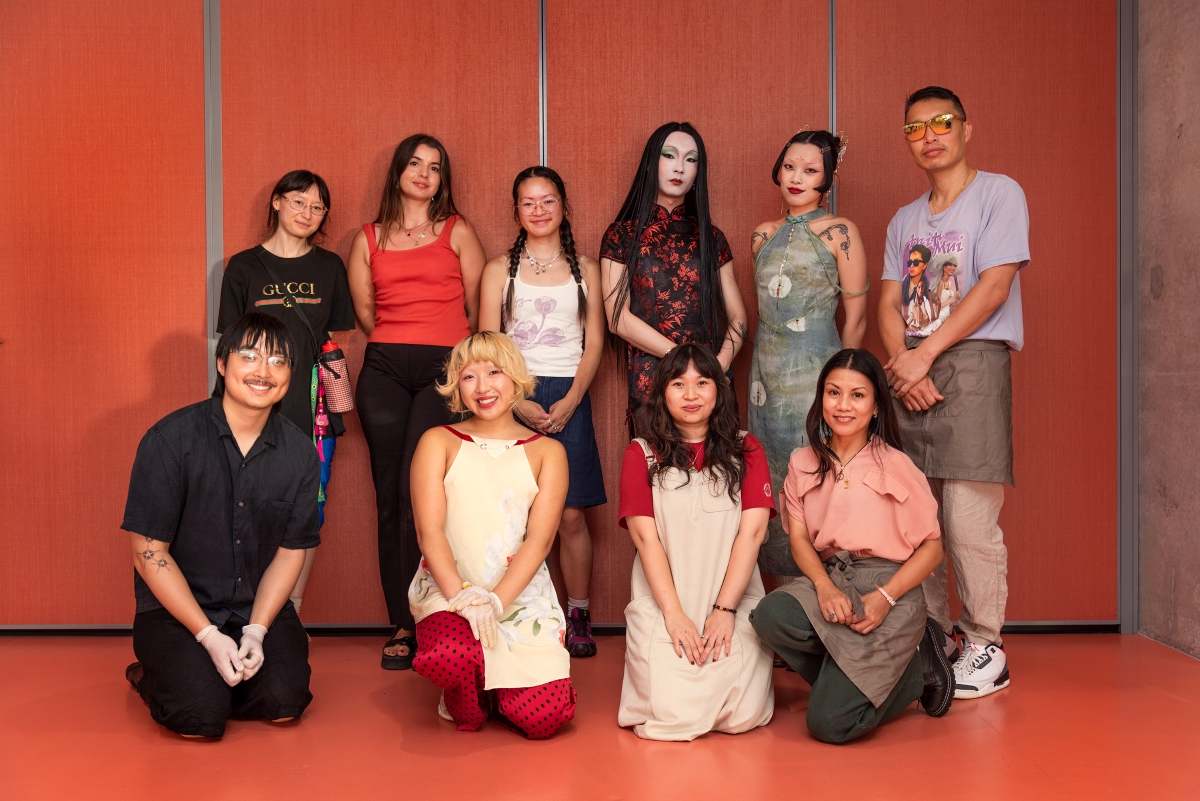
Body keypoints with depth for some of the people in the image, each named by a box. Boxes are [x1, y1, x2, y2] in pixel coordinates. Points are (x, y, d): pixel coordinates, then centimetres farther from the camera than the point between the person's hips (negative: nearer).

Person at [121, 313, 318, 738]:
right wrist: (209, 636, -17)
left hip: (260, 606, 3)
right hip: (175, 608, -3)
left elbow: (291, 551, 2)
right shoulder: (170, 439, -14)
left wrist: (256, 631, -12)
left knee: (284, 703, -17)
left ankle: (225, 675, 15)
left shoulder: (300, 452, -4)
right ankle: (152, 675, 13)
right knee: (202, 717, -21)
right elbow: (149, 553, -12)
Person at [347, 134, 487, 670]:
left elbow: (477, 309, 10)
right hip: (384, 369, 3)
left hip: (444, 369, -2)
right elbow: (364, 312, 18)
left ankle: (420, 621, -9)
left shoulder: (457, 232, 11)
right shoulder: (368, 239, 16)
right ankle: (401, 626, 4)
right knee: (390, 496, -1)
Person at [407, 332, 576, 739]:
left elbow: (540, 538, -2)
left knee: (545, 715, -19)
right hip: (446, 590, -1)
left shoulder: (547, 452, 10)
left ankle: (494, 687, 18)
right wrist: (461, 596, -18)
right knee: (450, 655, -37)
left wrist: (495, 601, -17)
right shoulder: (438, 442, 9)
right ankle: (466, 705, 3)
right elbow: (429, 530, -2)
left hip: (521, 594, 1)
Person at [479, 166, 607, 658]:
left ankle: (579, 617, 7)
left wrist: (569, 402, -7)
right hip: (514, 398, 0)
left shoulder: (584, 269, 12)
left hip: (569, 399, 0)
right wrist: (520, 403, -9)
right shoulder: (500, 270, 9)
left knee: (571, 515, -3)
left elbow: (594, 343, 6)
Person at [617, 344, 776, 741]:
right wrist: (674, 614, -13)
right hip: (662, 601, -1)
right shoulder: (641, 454, 6)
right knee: (673, 714, -17)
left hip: (735, 600, 1)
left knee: (742, 714, -15)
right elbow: (645, 537, -4)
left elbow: (752, 532, -1)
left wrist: (724, 610, -11)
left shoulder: (746, 450, 9)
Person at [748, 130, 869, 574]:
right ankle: (783, 587, 17)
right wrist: (768, 366, 16)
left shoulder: (840, 233, -5)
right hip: (766, 372, 6)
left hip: (816, 373, -5)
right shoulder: (764, 235, 11)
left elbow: (856, 319, -2)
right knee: (771, 483, 7)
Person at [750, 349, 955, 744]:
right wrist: (825, 587, -18)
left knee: (830, 723, -19)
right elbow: (799, 538, 2)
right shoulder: (803, 464, 10)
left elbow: (932, 547, 0)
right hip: (827, 581, 4)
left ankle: (916, 669, 9)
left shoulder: (896, 466, -1)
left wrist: (885, 597, -16)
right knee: (770, 616, -32)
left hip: (889, 589, -4)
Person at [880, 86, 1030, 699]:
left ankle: (985, 648, 3)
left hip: (972, 364, -5)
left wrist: (923, 356, -11)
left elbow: (994, 286, -8)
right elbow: (889, 303, 12)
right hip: (911, 373, 6)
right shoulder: (904, 221, 21)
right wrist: (902, 364, -7)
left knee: (968, 521, -10)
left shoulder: (999, 194, 3)